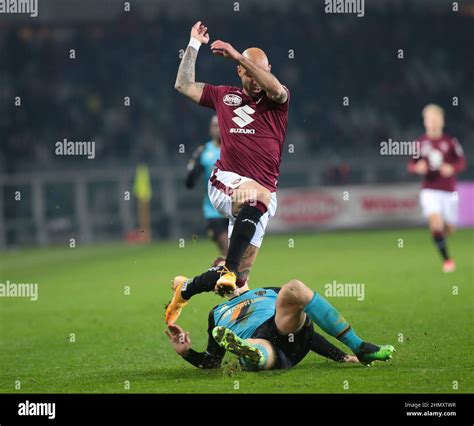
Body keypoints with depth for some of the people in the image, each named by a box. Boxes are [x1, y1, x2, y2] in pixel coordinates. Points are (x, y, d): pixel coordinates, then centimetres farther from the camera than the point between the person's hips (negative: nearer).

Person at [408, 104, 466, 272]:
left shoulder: (450, 142, -2)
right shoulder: (420, 142, 1)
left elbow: (462, 162, 1)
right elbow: (411, 165, 8)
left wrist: (452, 168, -19)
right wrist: (417, 167, -15)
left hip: (449, 190, 1)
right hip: (430, 190, -1)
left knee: (449, 229, 8)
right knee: (435, 223, -20)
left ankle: (440, 236, 46)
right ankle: (447, 259, -11)